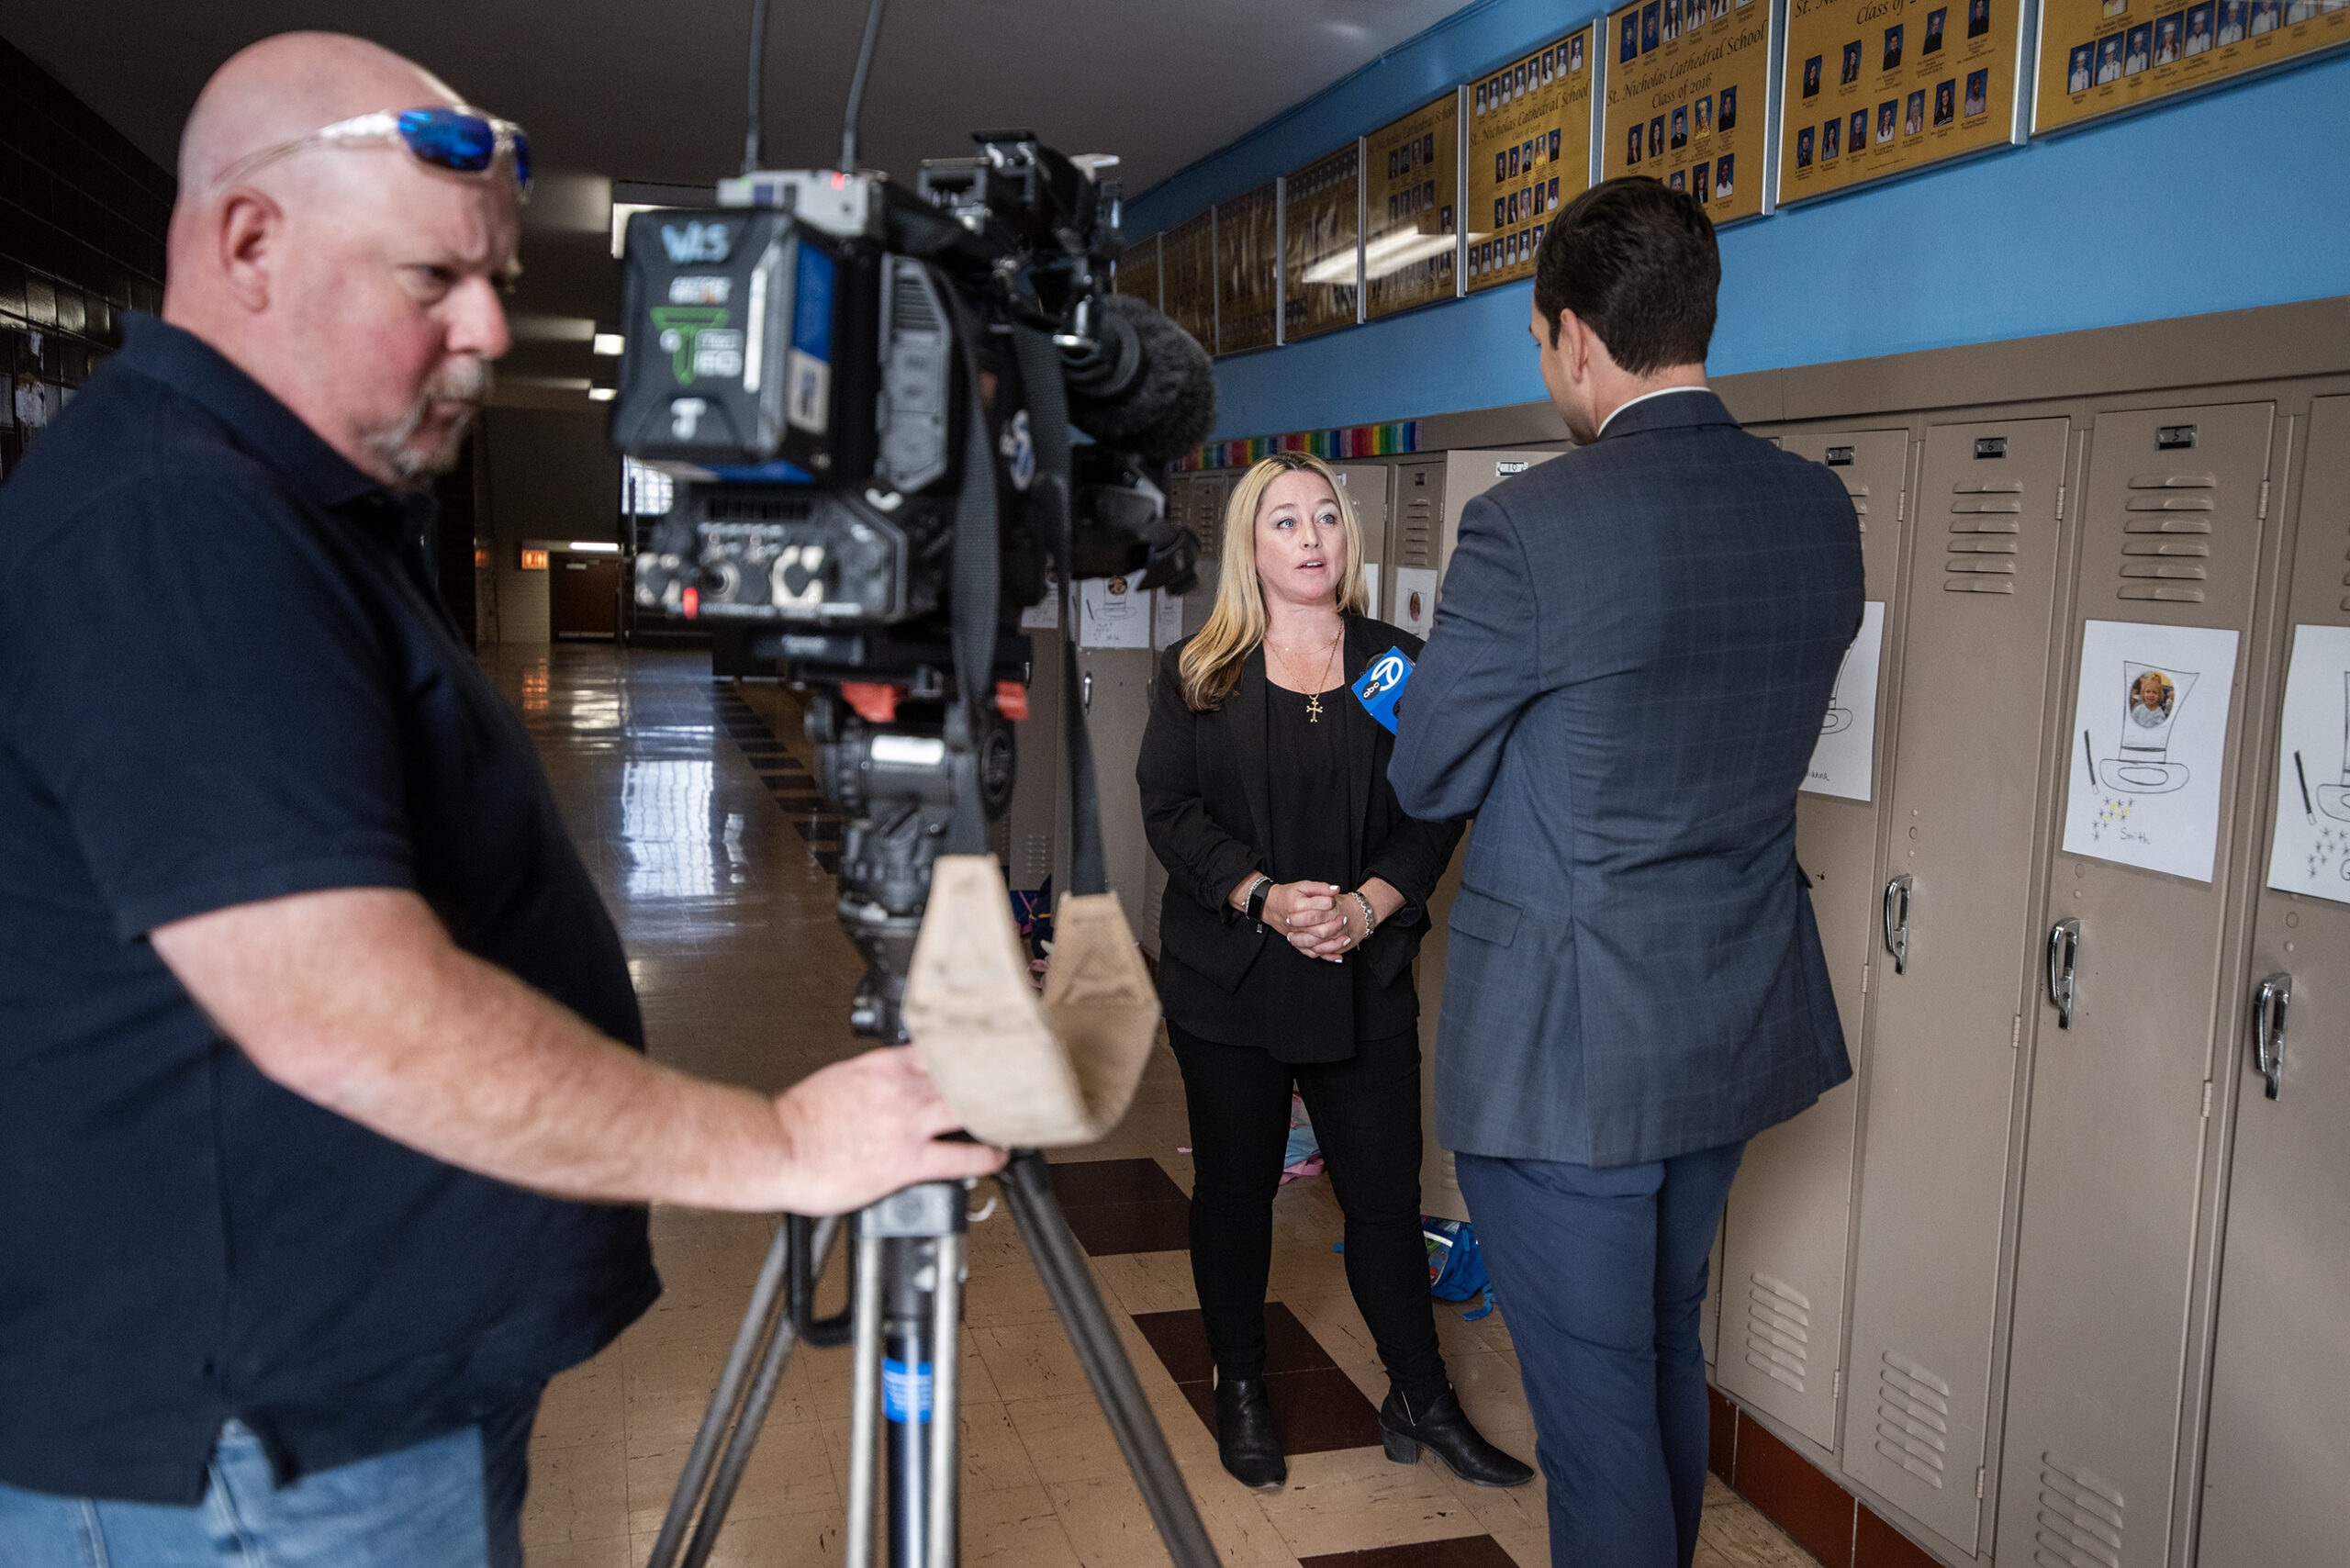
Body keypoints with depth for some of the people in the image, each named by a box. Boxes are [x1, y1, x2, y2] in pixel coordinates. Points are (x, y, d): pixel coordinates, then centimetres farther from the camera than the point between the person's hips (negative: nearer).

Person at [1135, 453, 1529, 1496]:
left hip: (1364, 978, 1)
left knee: (1386, 1193, 5)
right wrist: (1263, 897, -19)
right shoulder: (1199, 673, 2)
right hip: (1229, 979, 0)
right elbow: (1169, 808, -5)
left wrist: (1367, 906, -15)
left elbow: (1434, 814, 0)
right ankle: (1239, 1390, 30)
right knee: (1236, 1186, 12)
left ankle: (1421, 1402, 22)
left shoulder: (1398, 664, 5)